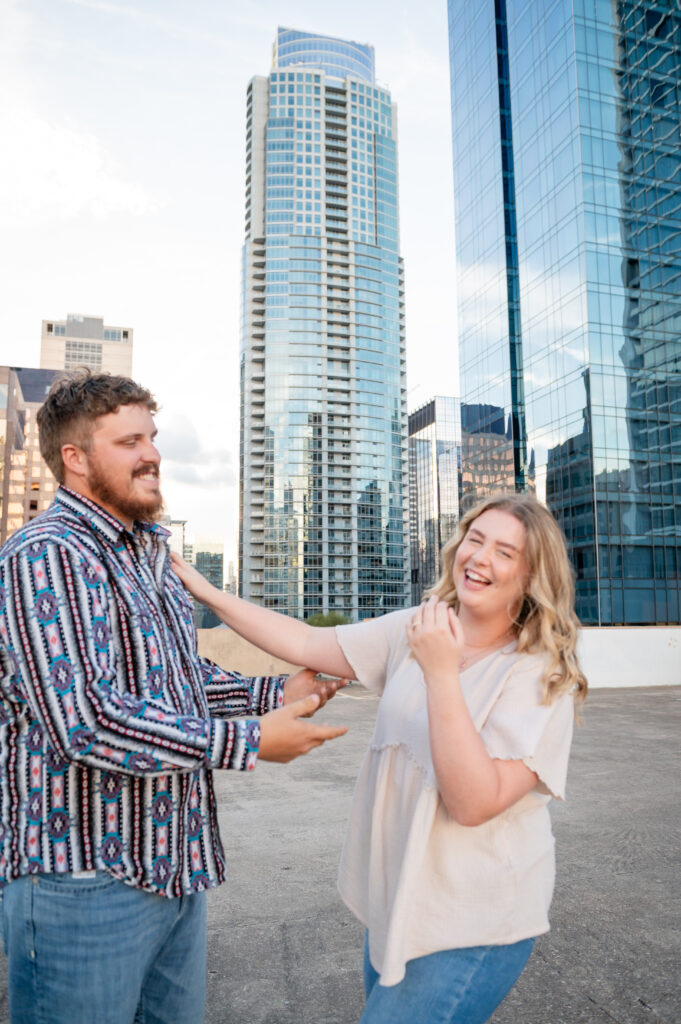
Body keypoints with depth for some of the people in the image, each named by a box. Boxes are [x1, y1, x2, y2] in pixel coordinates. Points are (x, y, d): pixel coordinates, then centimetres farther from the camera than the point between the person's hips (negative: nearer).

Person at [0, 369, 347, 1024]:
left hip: (172, 866, 9)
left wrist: (274, 693, 6)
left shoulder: (146, 553, 14)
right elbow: (84, 720, -28)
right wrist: (249, 742, -22)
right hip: (86, 877, -9)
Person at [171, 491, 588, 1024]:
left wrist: (442, 675, -32)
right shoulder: (416, 631, -1)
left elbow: (473, 803, -26)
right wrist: (207, 592, -3)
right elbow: (308, 645, 0)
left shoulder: (542, 677, -18)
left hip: (474, 925, -6)